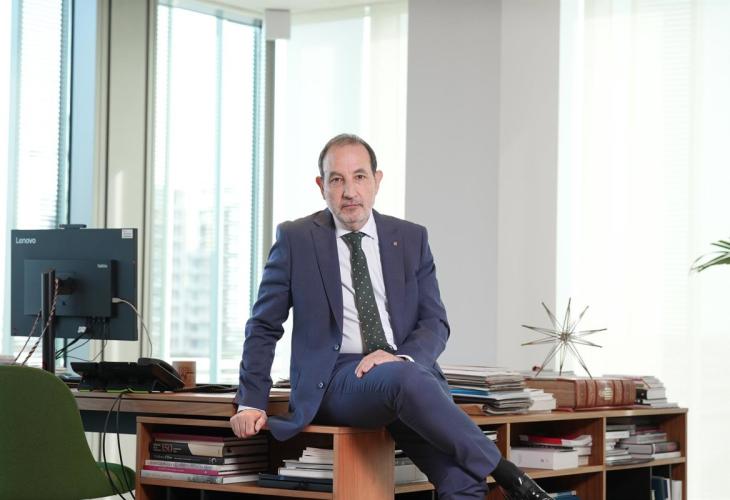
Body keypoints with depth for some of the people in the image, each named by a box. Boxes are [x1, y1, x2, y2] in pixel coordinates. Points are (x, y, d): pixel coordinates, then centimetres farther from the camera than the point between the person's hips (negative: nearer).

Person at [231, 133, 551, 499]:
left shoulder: (411, 239, 13)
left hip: (408, 371, 3)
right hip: (335, 381, -3)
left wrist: (402, 357, -13)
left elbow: (435, 323, 9)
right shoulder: (296, 239, 7)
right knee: (406, 379, -38)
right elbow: (264, 327, 11)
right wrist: (251, 403, 3)